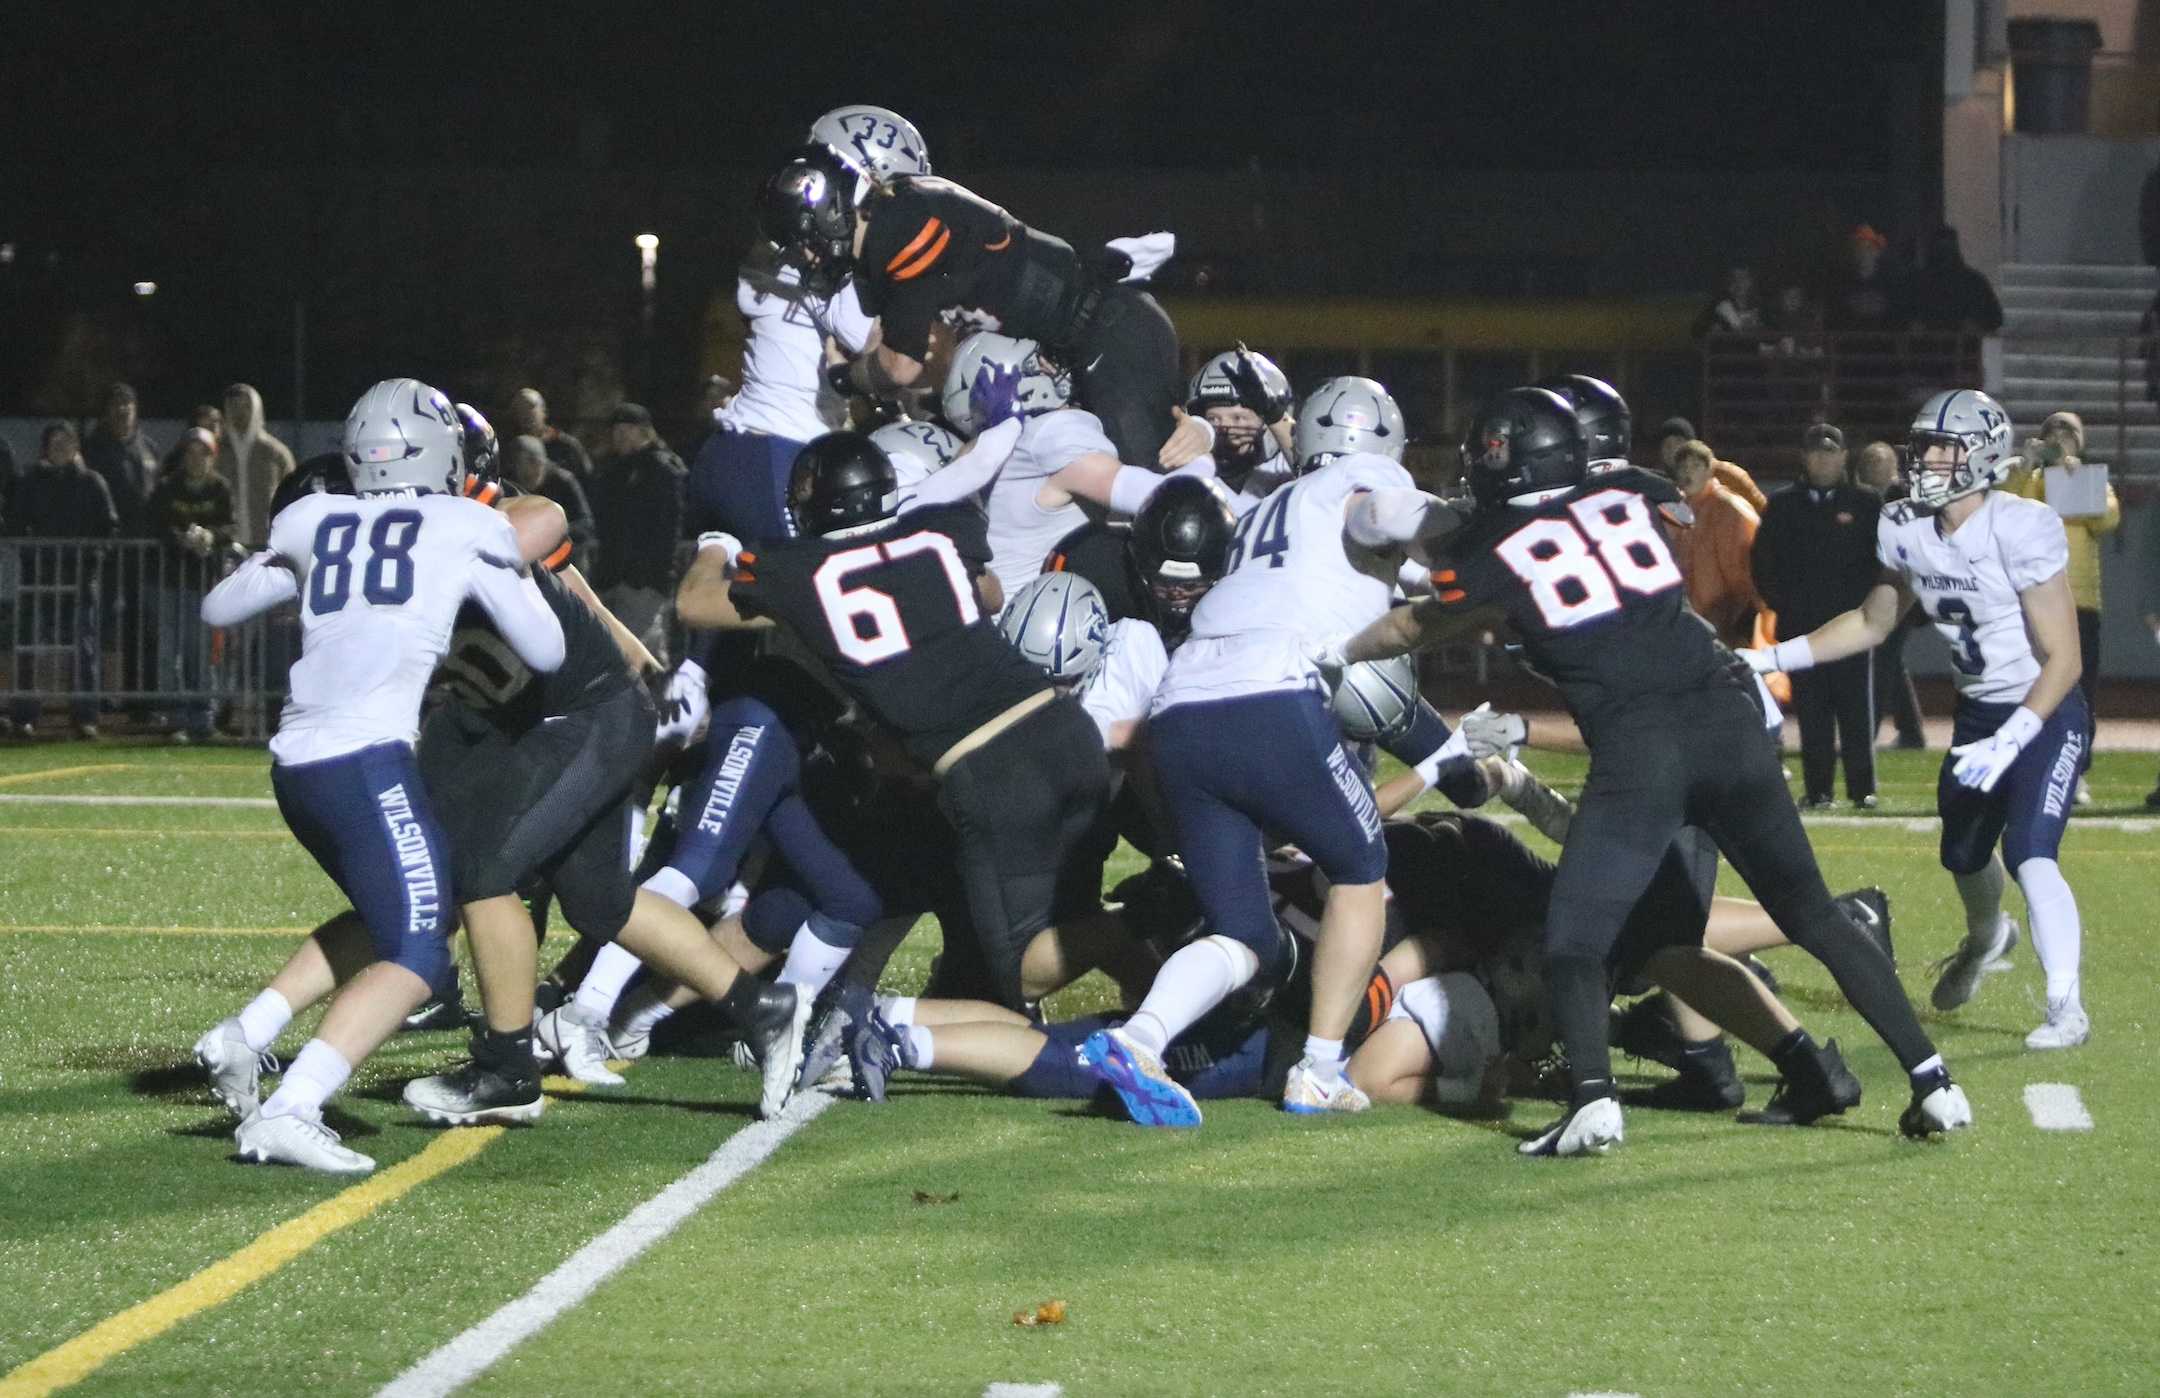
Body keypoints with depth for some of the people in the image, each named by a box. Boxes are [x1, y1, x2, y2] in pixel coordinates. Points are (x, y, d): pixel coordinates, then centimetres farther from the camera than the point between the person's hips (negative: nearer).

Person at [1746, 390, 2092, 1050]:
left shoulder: (2021, 531, -27)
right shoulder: (1906, 532, -6)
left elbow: (2063, 658, -24)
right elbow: (1872, 622, 12)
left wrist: (2008, 743, -32)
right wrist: (1770, 659, 4)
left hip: (2045, 711, -7)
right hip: (1979, 710, 7)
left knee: (2029, 857, -21)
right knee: (1963, 854, 20)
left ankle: (2066, 1008, -9)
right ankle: (1985, 937, 54)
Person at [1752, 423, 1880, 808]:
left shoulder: (1865, 504, 7)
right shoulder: (1783, 506, 11)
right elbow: (1764, 562, 12)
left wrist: (1861, 602, -5)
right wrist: (1783, 603, 1)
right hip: (1800, 624, 2)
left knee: (1856, 710, -4)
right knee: (1811, 711, 0)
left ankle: (1862, 788, -1)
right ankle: (1818, 789, 3)